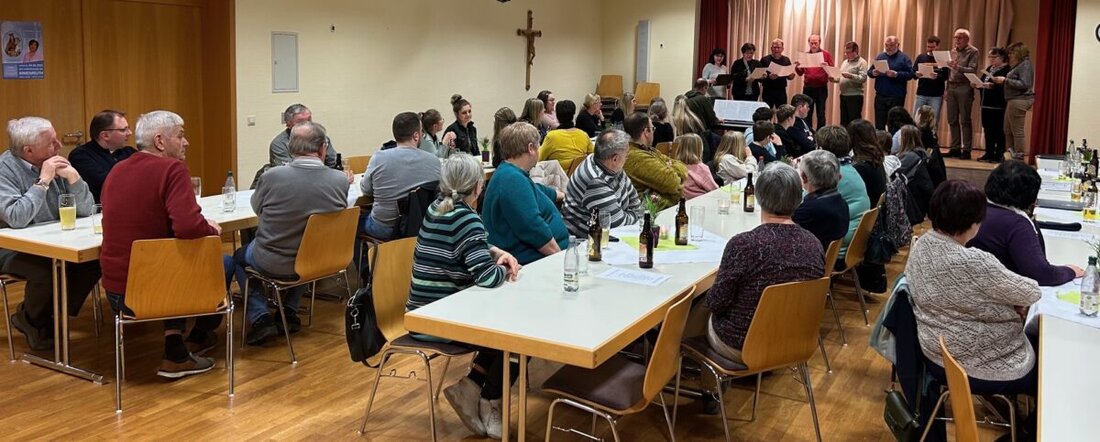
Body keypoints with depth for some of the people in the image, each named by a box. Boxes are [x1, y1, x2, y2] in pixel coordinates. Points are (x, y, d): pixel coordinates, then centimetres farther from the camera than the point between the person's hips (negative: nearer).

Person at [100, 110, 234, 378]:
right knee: (224, 263, 18)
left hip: (114, 293, 7)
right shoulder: (173, 169, -15)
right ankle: (198, 337, 33)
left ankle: (175, 350, 25)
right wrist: (213, 230, -5)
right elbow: (189, 227, -28)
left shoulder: (116, 171, 8)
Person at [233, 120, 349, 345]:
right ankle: (289, 312, 33)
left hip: (274, 264, -2)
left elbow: (256, 208, 2)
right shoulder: (340, 180, -16)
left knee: (239, 257, 29)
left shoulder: (273, 176, -19)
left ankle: (260, 318, 16)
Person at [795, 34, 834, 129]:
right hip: (808, 88, 3)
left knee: (821, 114, 2)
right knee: (806, 113, 6)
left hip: (821, 88, -3)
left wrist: (827, 67, -23)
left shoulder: (826, 54, 0)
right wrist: (798, 67, -10)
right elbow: (800, 73, 11)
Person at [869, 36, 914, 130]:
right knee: (879, 125, 4)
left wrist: (896, 74, -21)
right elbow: (869, 71, 13)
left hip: (896, 97, -3)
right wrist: (873, 73, -10)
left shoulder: (904, 58, 1)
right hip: (880, 96, 3)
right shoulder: (879, 56, 13)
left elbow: (910, 74, -8)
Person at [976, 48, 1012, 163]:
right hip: (986, 104, 8)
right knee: (987, 129, 10)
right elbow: (982, 82, 20)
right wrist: (977, 84, 0)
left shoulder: (1007, 70, -10)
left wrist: (993, 86, -33)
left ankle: (999, 155, 3)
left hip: (998, 105, -8)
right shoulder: (989, 69, 17)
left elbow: (1005, 87, -21)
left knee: (998, 131, -3)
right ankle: (989, 153, 17)